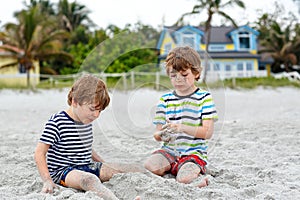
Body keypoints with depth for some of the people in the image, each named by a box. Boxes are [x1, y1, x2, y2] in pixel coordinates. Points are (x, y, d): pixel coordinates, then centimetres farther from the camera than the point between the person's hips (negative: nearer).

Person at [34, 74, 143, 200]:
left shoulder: (87, 121, 10)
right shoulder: (57, 122, -13)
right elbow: (39, 153, -14)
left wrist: (104, 165, 22)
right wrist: (47, 181, -23)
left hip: (87, 167, 8)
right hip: (63, 171, -8)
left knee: (134, 170, -5)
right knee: (90, 180, -42)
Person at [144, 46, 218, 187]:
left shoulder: (204, 98, -1)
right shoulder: (165, 100, 9)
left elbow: (208, 132, -10)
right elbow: (158, 133, 7)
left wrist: (182, 128, -25)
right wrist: (160, 135, -19)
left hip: (194, 152, -3)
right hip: (169, 150, 3)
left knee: (184, 179, -31)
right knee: (149, 166, -27)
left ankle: (200, 180, 1)